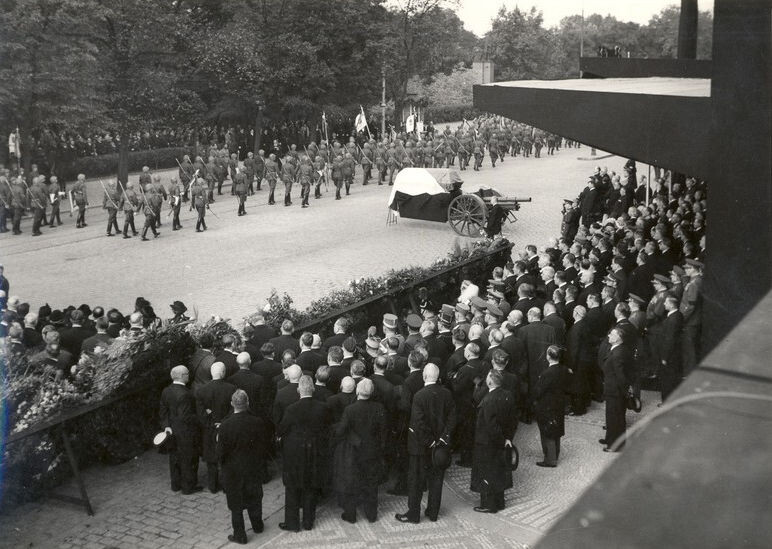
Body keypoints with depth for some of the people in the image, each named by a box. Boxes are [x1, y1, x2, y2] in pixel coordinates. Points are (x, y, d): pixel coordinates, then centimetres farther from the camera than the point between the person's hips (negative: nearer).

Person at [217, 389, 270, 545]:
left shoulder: (225, 425, -22)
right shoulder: (258, 423, -14)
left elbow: (221, 451, -14)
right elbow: (265, 446, -4)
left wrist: (222, 465, 6)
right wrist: (261, 462, 12)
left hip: (233, 470, -3)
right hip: (254, 468, 3)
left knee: (236, 503, 11)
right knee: (254, 497, 23)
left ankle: (239, 535, 20)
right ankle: (257, 526, 39)